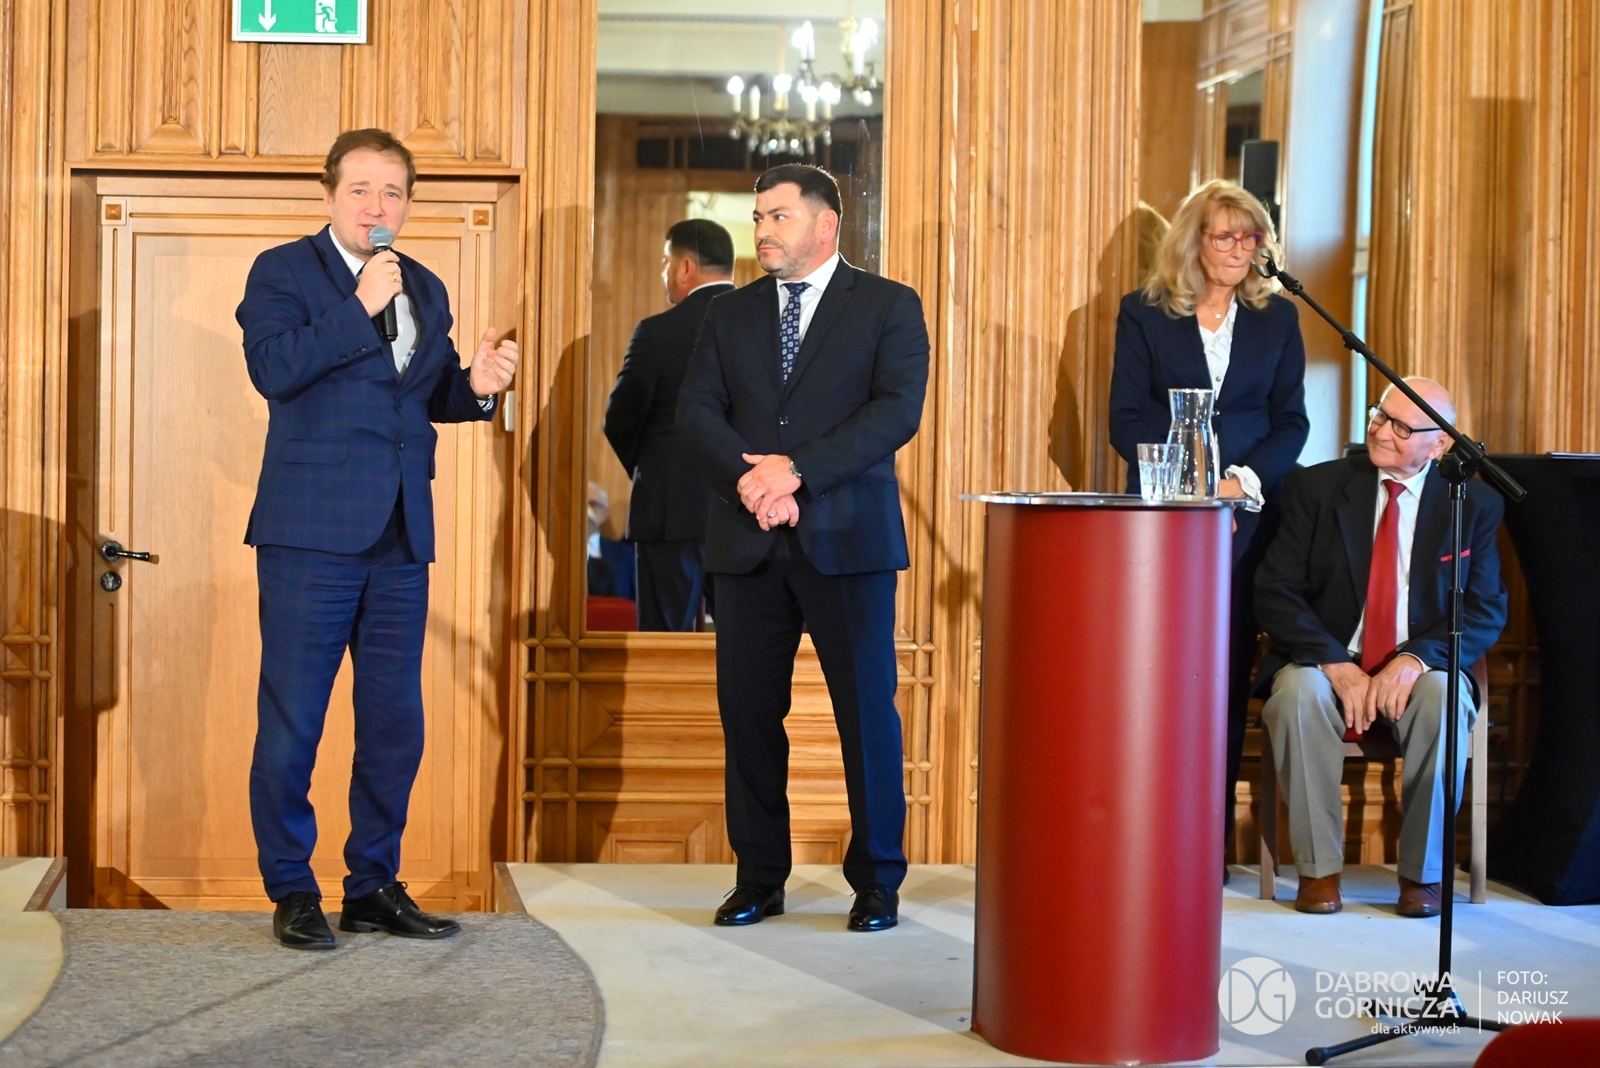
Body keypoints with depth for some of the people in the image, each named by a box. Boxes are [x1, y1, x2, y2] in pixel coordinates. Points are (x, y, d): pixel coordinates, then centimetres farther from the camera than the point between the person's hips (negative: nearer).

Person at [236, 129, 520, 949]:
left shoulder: (425, 288, 16)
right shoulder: (283, 271, -1)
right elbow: (272, 369, -16)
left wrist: (476, 386, -1)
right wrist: (359, 308, -17)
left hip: (401, 539, 6)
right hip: (312, 534, -5)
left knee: (396, 720, 9)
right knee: (291, 720, 0)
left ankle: (375, 884, 20)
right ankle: (291, 892, 11)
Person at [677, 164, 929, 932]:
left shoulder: (889, 307, 4)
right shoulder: (729, 315, 15)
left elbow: (897, 409, -9)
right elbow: (696, 411, 5)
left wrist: (797, 469, -17)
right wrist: (746, 479, -14)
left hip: (847, 541, -3)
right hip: (748, 542, 4)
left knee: (867, 709, -2)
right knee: (747, 710, 4)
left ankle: (877, 881, 11)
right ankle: (758, 878, 16)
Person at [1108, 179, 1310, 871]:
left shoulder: (1277, 317, 11)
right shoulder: (1144, 313, 5)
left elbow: (1291, 421, 7)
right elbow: (1126, 419, 0)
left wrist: (1241, 481, -10)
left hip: (1247, 517, 2)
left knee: (1227, 677, 1)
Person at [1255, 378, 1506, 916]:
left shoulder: (1475, 504, 4)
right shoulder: (1317, 487, 2)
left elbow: (1486, 610, -1)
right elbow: (1274, 591, -5)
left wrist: (1416, 659, -20)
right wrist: (1336, 665, -20)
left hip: (1418, 671, 0)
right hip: (1325, 663, 0)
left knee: (1444, 700, -34)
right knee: (1299, 692, -34)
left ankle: (1423, 872, -16)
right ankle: (1318, 868, -20)